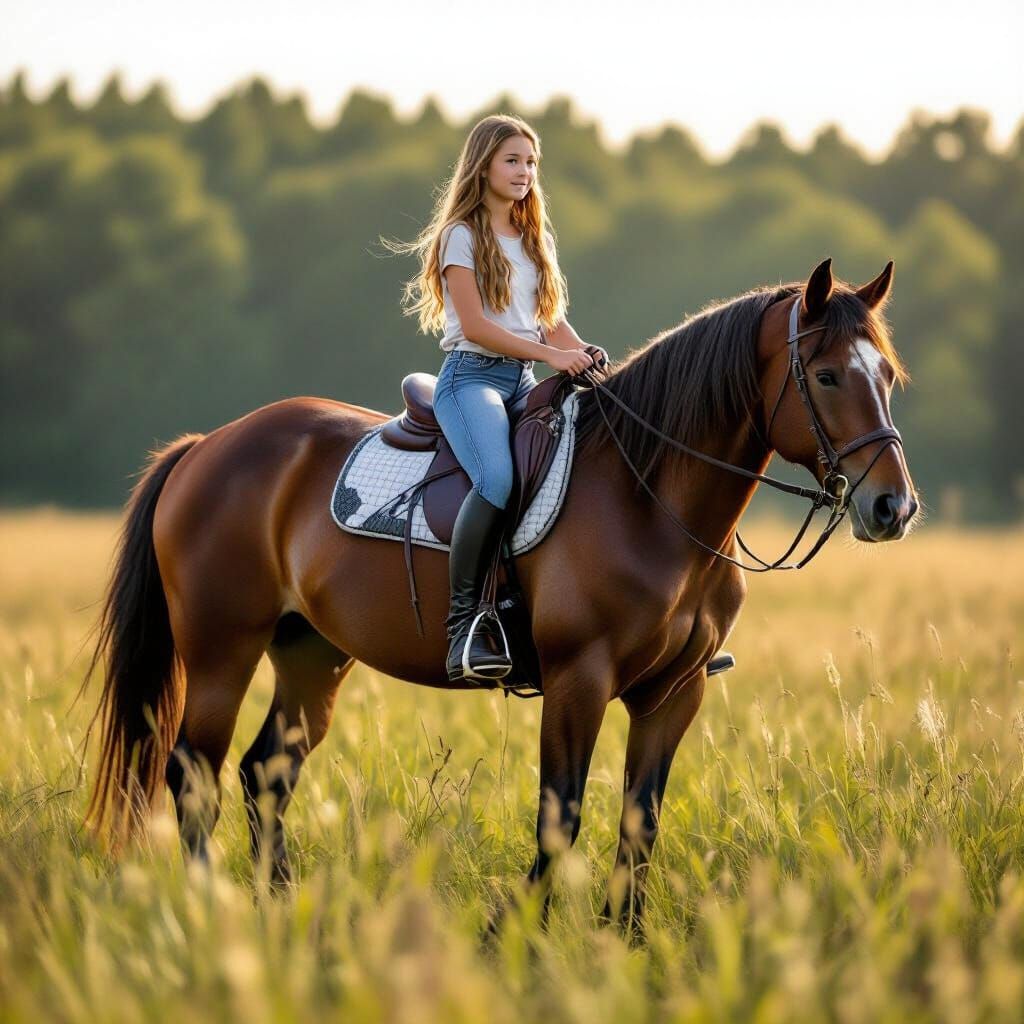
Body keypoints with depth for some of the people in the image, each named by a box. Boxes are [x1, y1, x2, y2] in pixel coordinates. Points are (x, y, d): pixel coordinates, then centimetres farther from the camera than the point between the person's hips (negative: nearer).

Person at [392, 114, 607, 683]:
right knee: (498, 478, -35)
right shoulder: (461, 235, 0)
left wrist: (585, 354, -4)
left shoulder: (535, 241, 21)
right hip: (474, 376, -7)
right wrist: (550, 354, -17)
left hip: (526, 380, 7)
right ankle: (465, 620, -30)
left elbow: (552, 321, 18)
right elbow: (476, 326, -9)